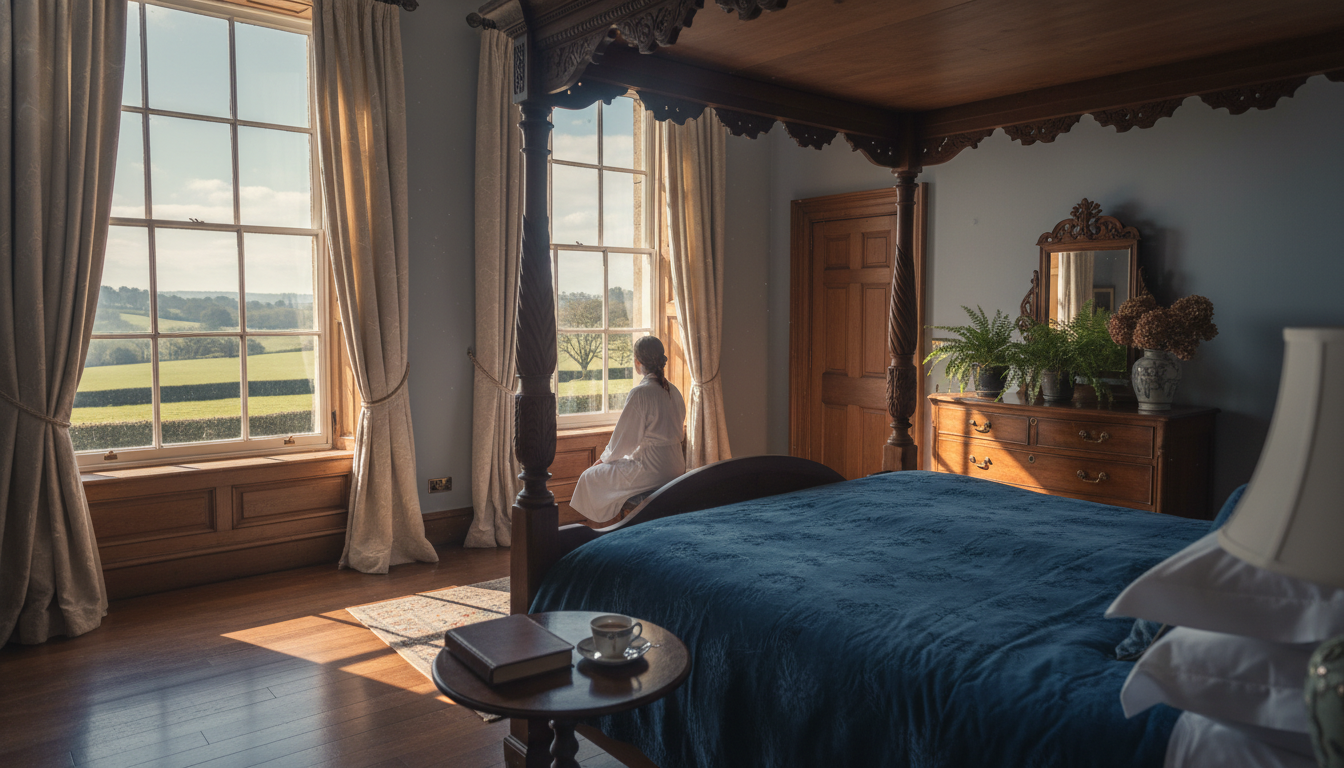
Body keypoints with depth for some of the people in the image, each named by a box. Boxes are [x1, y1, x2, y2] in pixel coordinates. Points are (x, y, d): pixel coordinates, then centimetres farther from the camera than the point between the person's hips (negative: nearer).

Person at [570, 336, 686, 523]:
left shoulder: (640, 393, -18)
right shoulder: (673, 391, 7)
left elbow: (625, 439, -14)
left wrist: (605, 458, 6)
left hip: (652, 470, -9)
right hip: (675, 467, 9)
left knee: (589, 477, 8)